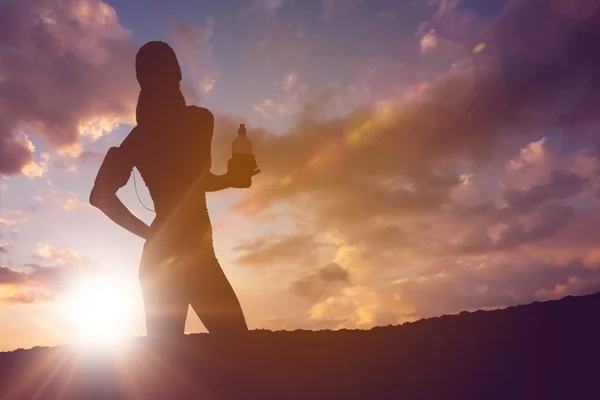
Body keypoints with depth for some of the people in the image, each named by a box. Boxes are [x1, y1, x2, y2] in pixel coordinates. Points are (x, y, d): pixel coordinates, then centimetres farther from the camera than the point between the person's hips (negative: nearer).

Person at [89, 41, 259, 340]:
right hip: (190, 254, -7)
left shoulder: (138, 136, 13)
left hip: (157, 258, 7)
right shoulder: (198, 119, -4)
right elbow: (200, 181, -12)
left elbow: (100, 195, 9)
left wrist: (149, 233, 13)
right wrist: (234, 178, 7)